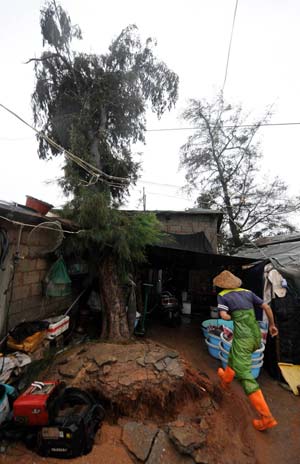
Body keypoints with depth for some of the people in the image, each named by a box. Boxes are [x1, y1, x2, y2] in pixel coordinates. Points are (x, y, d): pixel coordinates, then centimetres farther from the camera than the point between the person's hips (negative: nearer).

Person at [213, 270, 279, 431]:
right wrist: (272, 325, 21)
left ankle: (266, 417, 10)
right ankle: (225, 379, 54)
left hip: (242, 337, -8)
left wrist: (235, 318, 6)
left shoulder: (222, 295, -4)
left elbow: (224, 316, -15)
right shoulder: (247, 292, 10)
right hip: (256, 335, 8)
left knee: (244, 375, 4)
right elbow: (266, 307, 8)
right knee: (233, 356, 32)